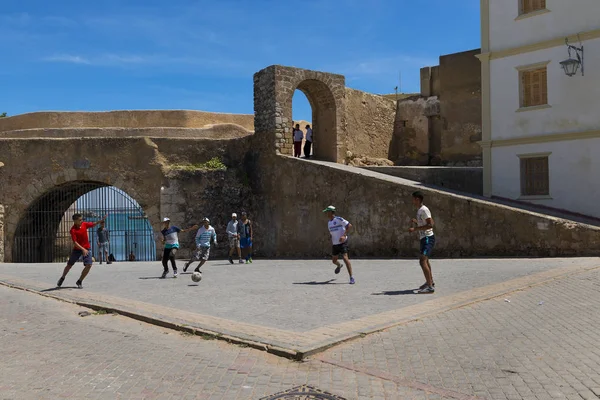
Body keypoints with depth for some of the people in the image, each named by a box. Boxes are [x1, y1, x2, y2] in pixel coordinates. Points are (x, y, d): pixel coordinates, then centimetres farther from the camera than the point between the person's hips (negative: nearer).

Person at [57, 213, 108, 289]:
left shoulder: (84, 224, -4)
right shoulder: (73, 230, -19)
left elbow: (94, 224, 11)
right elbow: (75, 242, -24)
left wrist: (101, 220, -5)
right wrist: (83, 249, -35)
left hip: (86, 248, 3)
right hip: (77, 249, -3)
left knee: (89, 265, -12)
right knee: (69, 265, 12)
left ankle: (79, 281, 5)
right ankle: (62, 278, 40)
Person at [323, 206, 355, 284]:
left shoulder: (338, 219, -12)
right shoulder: (329, 223, 13)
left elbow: (349, 225, -17)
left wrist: (344, 235, -25)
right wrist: (331, 238, 10)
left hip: (342, 242, -8)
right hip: (335, 244, 8)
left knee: (345, 258, -20)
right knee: (334, 261, 14)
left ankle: (351, 277, -16)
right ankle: (339, 265, 52)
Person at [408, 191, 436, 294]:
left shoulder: (424, 210, -15)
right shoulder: (419, 210, 16)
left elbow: (430, 225, -24)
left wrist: (415, 229, -23)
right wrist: (416, 222, 13)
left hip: (428, 238, -11)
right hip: (424, 238, 11)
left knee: (422, 261, -20)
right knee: (425, 260, 24)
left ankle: (430, 287, -22)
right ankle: (430, 282, 40)